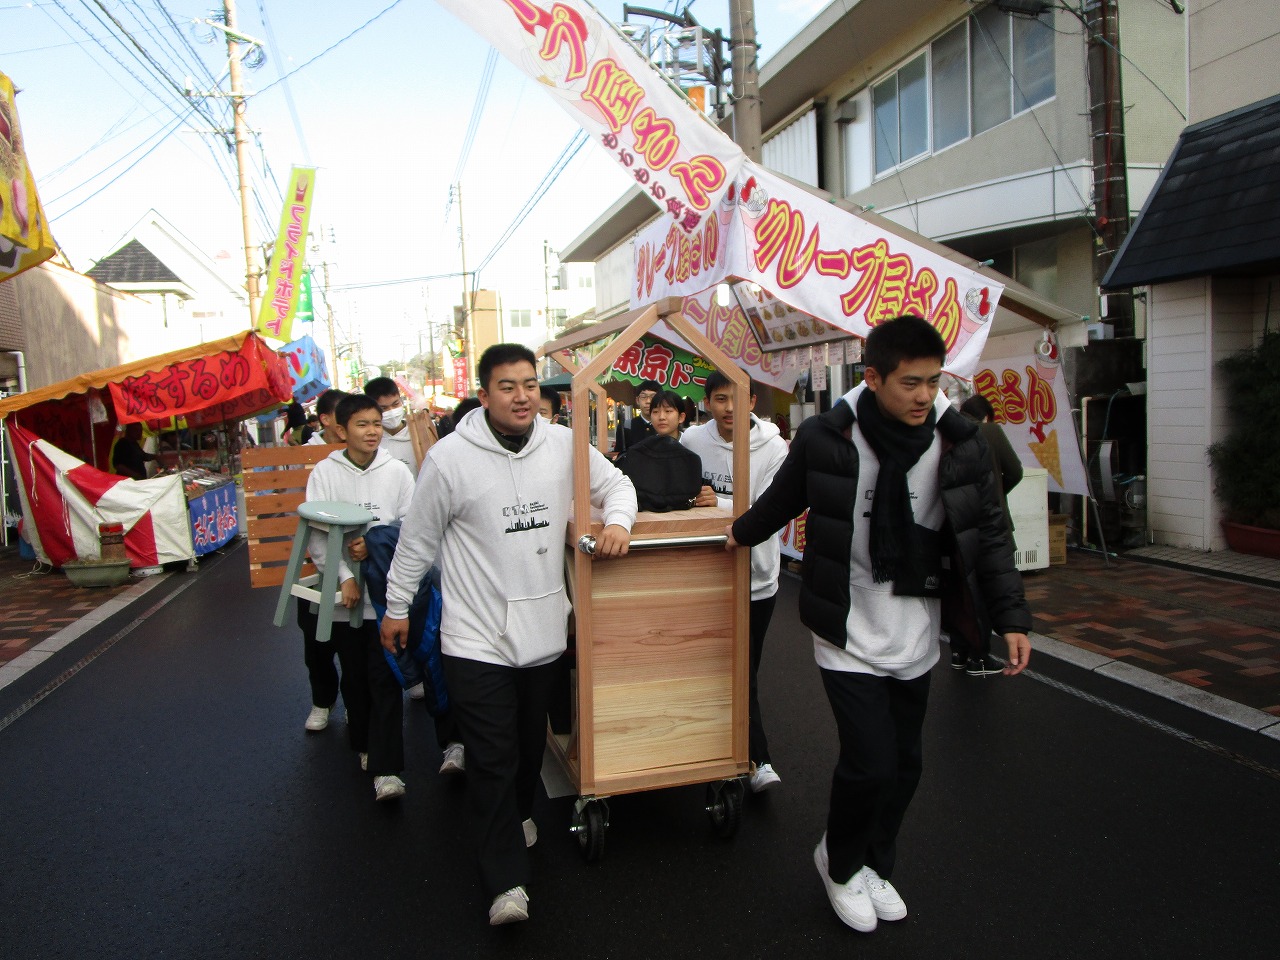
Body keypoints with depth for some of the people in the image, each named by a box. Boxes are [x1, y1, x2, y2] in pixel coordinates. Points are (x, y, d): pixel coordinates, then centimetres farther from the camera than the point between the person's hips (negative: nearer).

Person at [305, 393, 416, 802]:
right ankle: (364, 745, 33)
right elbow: (315, 534, -4)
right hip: (346, 591, 1)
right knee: (354, 676, 14)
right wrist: (344, 576, -13)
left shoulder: (397, 471, 1)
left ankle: (386, 769, -4)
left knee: (386, 678, -4)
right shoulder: (324, 473, 0)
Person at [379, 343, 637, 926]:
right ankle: (507, 880, 12)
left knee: (531, 742, 22)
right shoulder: (450, 457, -11)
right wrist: (397, 607, 8)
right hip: (476, 637, -3)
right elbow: (418, 540, 0)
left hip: (544, 631, 4)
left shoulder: (565, 445, -3)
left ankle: (519, 811, 50)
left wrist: (618, 519, -9)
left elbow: (615, 483, 13)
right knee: (491, 759, 0)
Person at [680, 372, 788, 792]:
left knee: (744, 668, 11)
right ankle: (758, 760, 17)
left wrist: (721, 504, -25)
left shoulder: (773, 447, -11)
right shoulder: (692, 440, -5)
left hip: (757, 573, -1)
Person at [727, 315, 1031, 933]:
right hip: (849, 632, -3)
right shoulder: (825, 438, -14)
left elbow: (988, 535, 1)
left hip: (916, 634, 3)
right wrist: (743, 534, 21)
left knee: (904, 763, 14)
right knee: (870, 762, -6)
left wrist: (1010, 616, -5)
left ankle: (874, 867, 41)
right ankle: (839, 860, 26)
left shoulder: (959, 443, -7)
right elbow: (783, 499, 6)